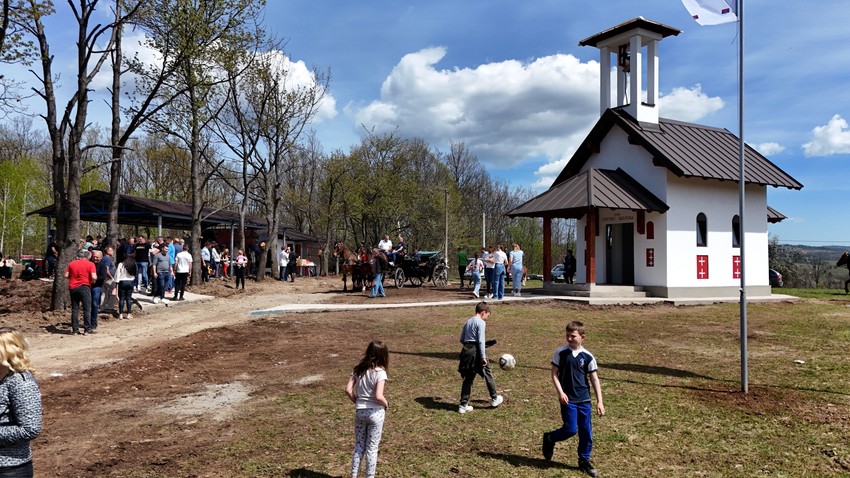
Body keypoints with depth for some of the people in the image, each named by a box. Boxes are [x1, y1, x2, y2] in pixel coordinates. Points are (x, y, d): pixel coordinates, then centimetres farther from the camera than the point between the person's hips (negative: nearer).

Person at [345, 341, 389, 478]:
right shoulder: (380, 372, -17)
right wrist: (386, 404, -6)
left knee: (359, 445, 18)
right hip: (375, 413, -4)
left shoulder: (358, 369, -1)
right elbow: (378, 396, -25)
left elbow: (348, 390, -3)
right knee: (372, 447, 9)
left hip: (360, 411, 4)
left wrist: (357, 401, 10)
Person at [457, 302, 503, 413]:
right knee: (487, 374, 12)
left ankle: (463, 405, 9)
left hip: (466, 351, 7)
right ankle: (494, 398, 25)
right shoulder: (481, 322, -9)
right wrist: (483, 357, -16)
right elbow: (481, 340, -16)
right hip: (476, 351, -7)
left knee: (468, 378, 11)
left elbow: (461, 339, 15)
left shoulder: (468, 322, 15)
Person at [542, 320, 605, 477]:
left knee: (586, 431, 6)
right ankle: (549, 438, 22)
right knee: (571, 429, -6)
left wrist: (599, 402, -2)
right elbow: (554, 374, -2)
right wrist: (560, 392, -14)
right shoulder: (560, 352, -5)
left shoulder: (588, 356, -1)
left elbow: (594, 379, 2)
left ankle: (584, 461, 23)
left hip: (584, 399, 3)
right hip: (568, 399, -3)